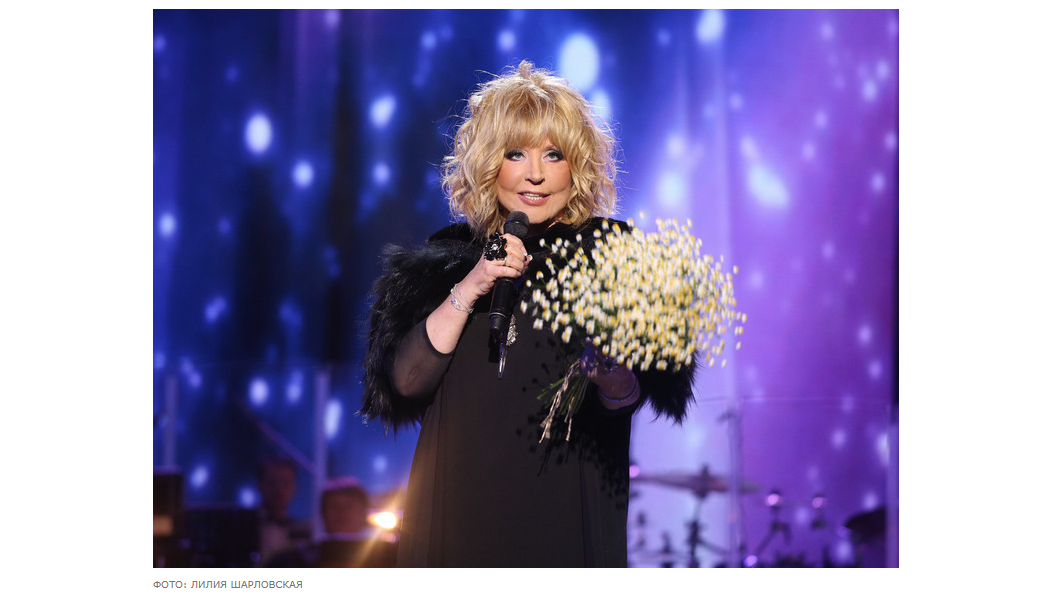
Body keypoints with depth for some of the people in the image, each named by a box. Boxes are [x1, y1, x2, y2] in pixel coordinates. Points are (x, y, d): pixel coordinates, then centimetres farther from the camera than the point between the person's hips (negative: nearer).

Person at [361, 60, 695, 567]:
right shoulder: (449, 255, 6)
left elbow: (631, 396, -10)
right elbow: (406, 382, -5)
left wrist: (608, 374, -32)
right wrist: (469, 288, -14)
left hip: (566, 503, -2)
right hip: (460, 502, 2)